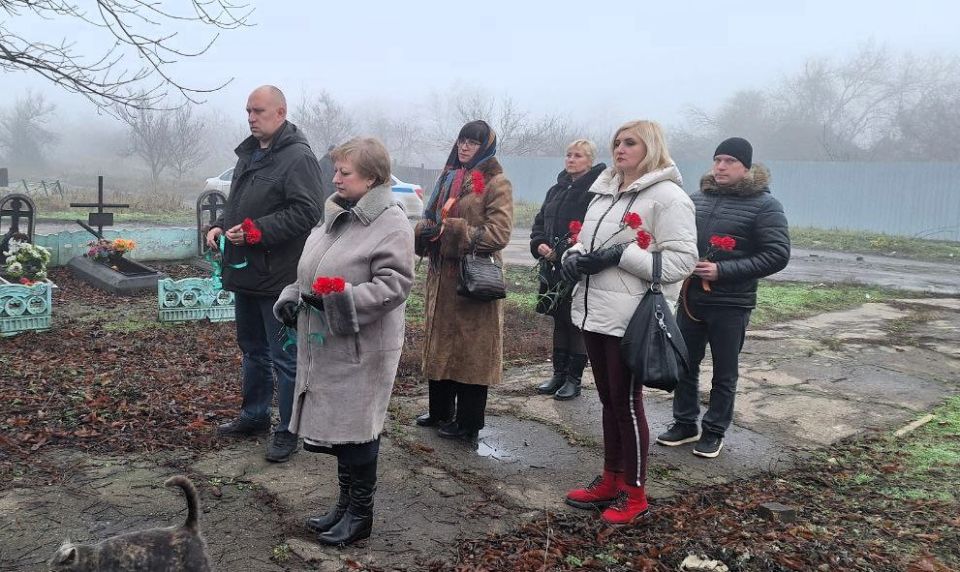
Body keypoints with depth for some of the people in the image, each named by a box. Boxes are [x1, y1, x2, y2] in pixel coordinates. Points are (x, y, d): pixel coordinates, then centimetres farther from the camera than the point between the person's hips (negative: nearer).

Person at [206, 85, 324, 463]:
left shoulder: (298, 158, -14)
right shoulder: (248, 154, 15)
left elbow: (306, 212, -22)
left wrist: (258, 230, -24)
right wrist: (221, 226, 7)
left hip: (278, 278, -9)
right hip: (245, 274, 10)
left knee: (284, 358, 0)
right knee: (252, 349, 21)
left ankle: (287, 432, 11)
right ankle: (254, 416, 36)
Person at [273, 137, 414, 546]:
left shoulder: (392, 224, -13)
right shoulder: (336, 215, 13)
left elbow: (393, 285, -21)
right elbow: (311, 269, 22)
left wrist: (337, 299, -25)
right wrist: (293, 298, 5)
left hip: (362, 349, -8)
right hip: (326, 343, 8)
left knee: (356, 428, 1)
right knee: (333, 424, 16)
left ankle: (361, 513, 18)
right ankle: (345, 503, 31)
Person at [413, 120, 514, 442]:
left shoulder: (496, 183, -7)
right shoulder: (449, 177, 16)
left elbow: (499, 233, -16)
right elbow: (432, 217, 22)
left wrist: (449, 230, -18)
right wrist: (425, 230, -2)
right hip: (442, 274, 8)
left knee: (471, 348, -1)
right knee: (440, 342, 14)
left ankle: (468, 423, 10)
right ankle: (440, 412, 28)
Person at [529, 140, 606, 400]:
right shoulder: (557, 189, 15)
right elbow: (541, 221, 18)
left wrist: (561, 251, -18)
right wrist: (539, 244, -2)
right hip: (554, 267, 7)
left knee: (577, 322, 1)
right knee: (559, 320, 13)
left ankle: (574, 378, 11)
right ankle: (559, 373, 23)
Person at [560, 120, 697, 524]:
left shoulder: (667, 197, -11)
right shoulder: (606, 192, 15)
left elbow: (681, 261, -17)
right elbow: (587, 240, 22)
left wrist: (620, 256, -23)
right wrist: (574, 256, -2)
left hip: (633, 319, -8)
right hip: (595, 312, 8)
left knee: (628, 403, 1)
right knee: (608, 400, 16)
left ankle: (634, 493, 17)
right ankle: (611, 481, 29)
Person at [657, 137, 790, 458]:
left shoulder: (764, 205, -7)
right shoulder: (697, 198, 7)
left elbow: (778, 255, -13)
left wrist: (723, 271, -21)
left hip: (730, 304, -4)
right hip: (691, 298, 5)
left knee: (724, 374, 9)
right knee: (685, 365, 12)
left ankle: (714, 432, 23)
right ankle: (685, 424, 27)